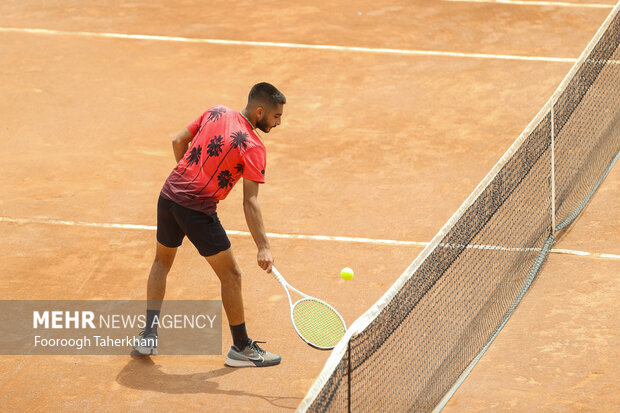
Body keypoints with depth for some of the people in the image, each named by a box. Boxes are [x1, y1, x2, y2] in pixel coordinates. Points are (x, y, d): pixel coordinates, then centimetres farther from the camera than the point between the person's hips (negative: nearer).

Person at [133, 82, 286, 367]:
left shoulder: (216, 113, 5)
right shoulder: (253, 147, -13)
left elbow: (178, 142, 13)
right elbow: (250, 202, -19)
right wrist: (263, 247, -22)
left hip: (169, 194, 7)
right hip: (199, 210, -7)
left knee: (162, 261, 26)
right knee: (231, 276, 6)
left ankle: (148, 335, 26)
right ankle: (241, 347, 15)